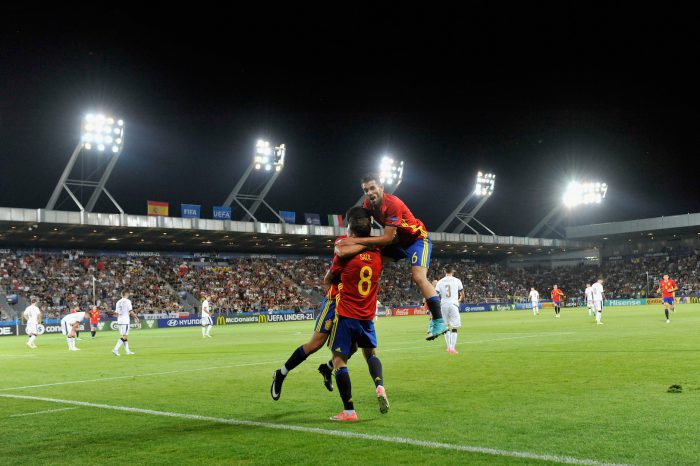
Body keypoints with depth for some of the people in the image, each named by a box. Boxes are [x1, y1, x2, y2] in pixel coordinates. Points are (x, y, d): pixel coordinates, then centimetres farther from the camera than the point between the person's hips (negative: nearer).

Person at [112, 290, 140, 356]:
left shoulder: (118, 302, 12)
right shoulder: (127, 301, -8)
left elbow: (117, 313, 14)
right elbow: (131, 311, -12)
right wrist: (136, 318, -3)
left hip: (119, 321, 8)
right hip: (125, 321, -8)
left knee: (124, 336, 13)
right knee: (123, 336, -7)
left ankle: (128, 351, 17)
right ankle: (115, 349, -18)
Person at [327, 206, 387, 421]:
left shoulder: (344, 252, -13)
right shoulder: (377, 254, 1)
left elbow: (330, 279, -2)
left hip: (346, 315, -5)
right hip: (367, 316, 5)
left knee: (339, 360, 0)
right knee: (371, 352, 24)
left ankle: (349, 410, -5)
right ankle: (380, 386, -2)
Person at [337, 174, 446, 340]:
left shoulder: (393, 204, -32)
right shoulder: (368, 203, -9)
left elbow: (388, 238, -33)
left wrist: (357, 241, -33)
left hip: (417, 238, -9)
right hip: (398, 240, 9)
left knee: (419, 277, -24)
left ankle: (438, 321, -23)